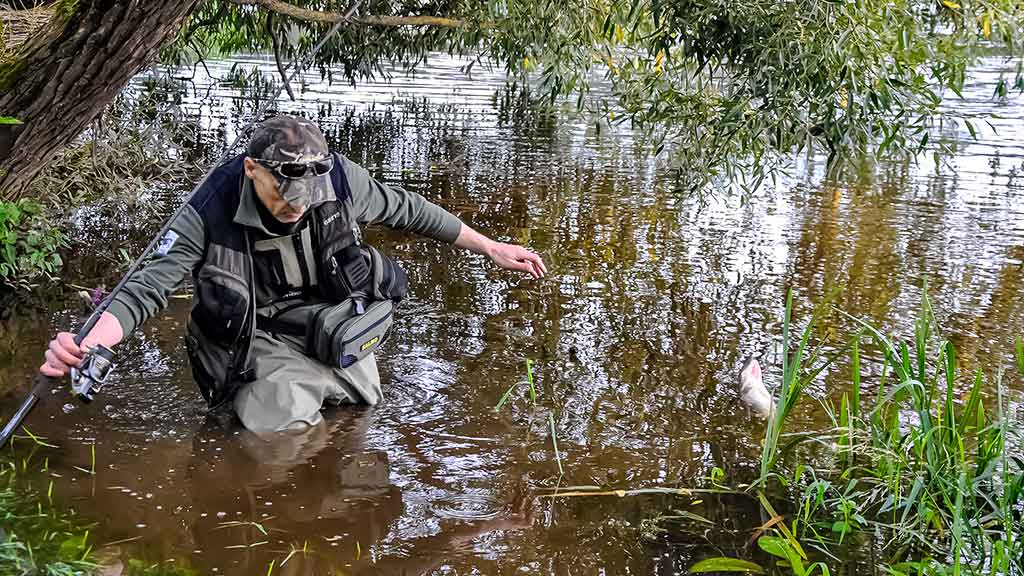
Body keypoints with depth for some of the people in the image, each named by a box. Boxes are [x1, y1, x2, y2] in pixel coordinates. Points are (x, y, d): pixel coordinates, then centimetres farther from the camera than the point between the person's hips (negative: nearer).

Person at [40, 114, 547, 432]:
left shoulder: (339, 179, -19)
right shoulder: (210, 215, -28)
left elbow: (407, 210, -3)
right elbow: (146, 287, -29)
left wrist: (491, 248, 3)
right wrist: (85, 344, -50)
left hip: (335, 322, 3)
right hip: (263, 341, -3)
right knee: (282, 427, -22)